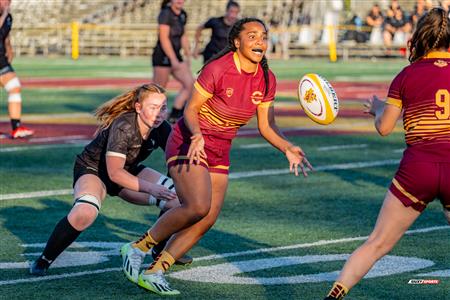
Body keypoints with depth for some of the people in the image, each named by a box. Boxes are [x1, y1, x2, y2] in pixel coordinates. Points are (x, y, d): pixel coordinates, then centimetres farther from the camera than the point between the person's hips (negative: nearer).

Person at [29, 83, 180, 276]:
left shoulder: (161, 129, -15)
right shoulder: (123, 127, -33)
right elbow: (114, 173, -34)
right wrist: (150, 188, -39)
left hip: (128, 172, 7)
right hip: (92, 170, -7)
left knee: (178, 198, -7)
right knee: (85, 213, -37)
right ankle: (44, 260, -17)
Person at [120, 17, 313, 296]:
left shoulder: (267, 80, -2)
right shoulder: (218, 69, -20)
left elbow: (267, 126, 5)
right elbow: (190, 109, -15)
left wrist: (288, 148, -11)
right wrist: (197, 136, -33)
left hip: (220, 152, 7)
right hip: (189, 144, -7)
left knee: (207, 221, -2)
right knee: (197, 206, -25)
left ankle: (154, 272, 5)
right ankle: (139, 247, -7)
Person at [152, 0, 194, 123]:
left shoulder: (182, 15, 11)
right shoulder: (165, 14, -14)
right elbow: (164, 38, -19)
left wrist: (187, 56, 16)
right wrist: (174, 60, -22)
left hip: (176, 56, 8)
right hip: (163, 57, -8)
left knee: (190, 83, -3)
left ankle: (174, 115, 2)